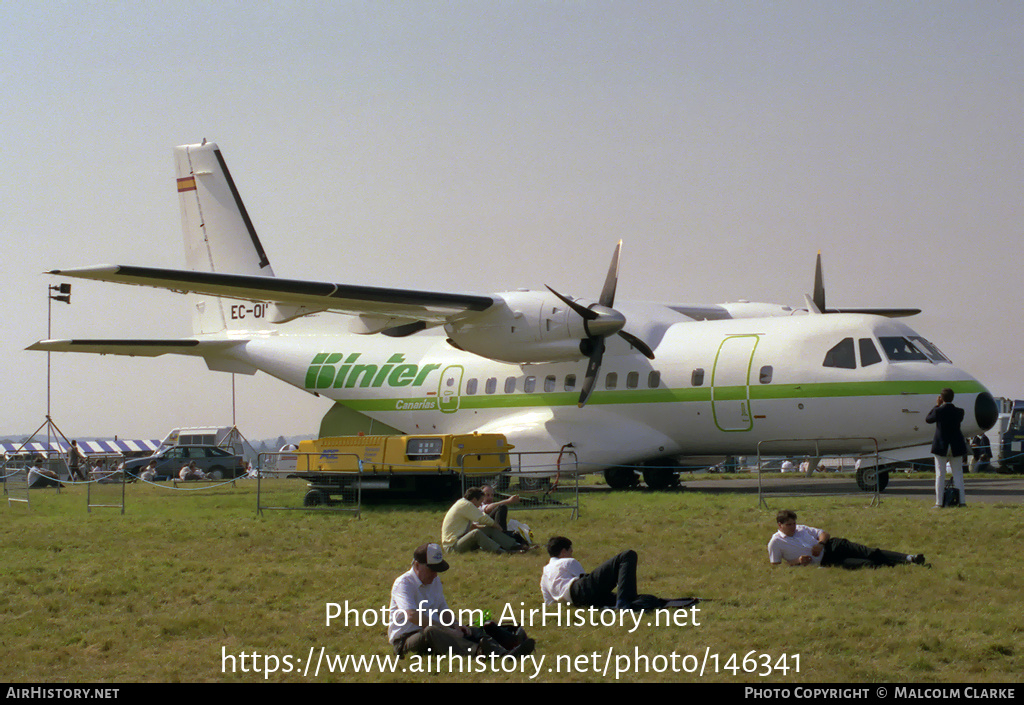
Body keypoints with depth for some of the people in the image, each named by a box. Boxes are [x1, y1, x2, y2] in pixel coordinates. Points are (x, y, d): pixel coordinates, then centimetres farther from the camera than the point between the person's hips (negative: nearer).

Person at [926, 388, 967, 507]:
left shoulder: (938, 411, -13)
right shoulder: (959, 411, -5)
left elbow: (928, 419, 4)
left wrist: (936, 405, 10)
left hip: (941, 447, -2)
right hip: (956, 447, 2)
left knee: (940, 475, 2)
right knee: (958, 474, 8)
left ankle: (939, 502, 0)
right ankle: (961, 501, 7)